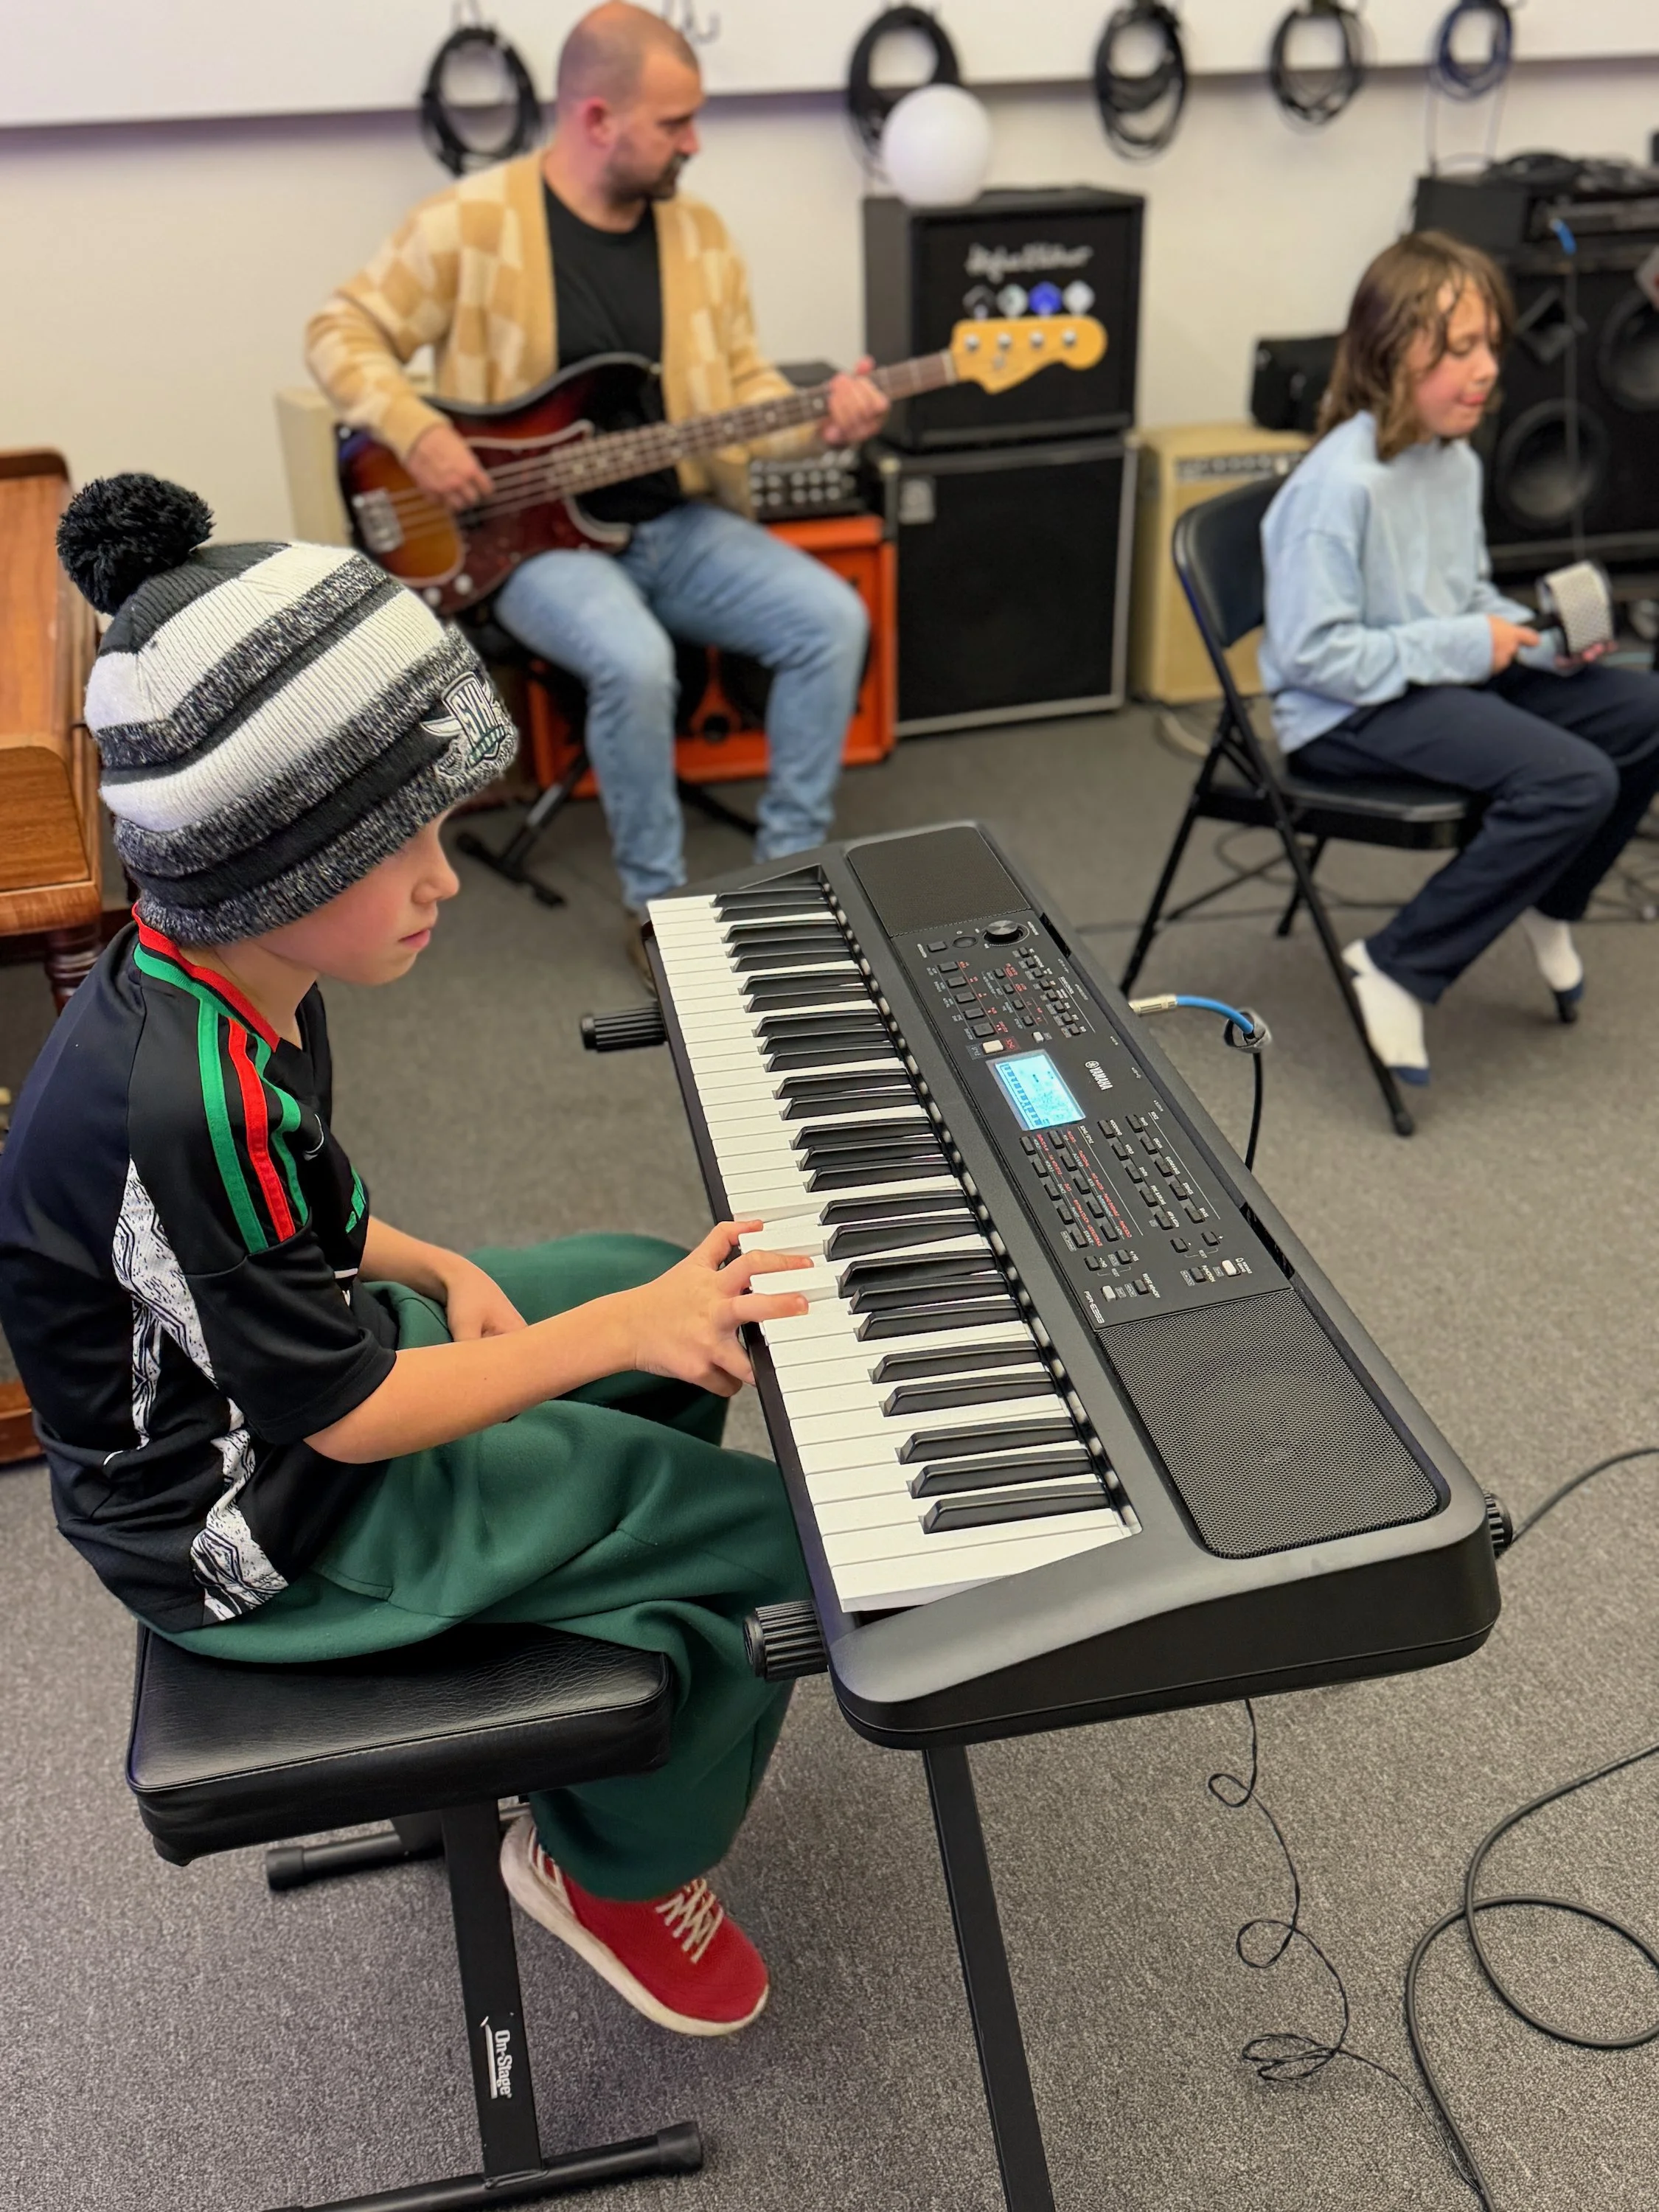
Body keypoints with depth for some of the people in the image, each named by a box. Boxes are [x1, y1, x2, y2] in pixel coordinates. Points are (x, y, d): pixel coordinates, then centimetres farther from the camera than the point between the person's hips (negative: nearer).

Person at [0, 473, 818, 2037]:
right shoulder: (187, 1110, -37)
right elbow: (353, 1421, -27)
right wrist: (621, 1332, -23)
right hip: (262, 1527, -9)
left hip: (274, 1364, 9)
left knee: (658, 1279, 18)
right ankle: (617, 1862, 20)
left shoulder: (204, 982, -8)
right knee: (774, 1535, -6)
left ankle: (671, 1682, 31)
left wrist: (440, 1273, -3)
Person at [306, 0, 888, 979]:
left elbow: (742, 387, 8)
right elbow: (343, 333, -2)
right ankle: (658, 902, -12)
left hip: (682, 523, 5)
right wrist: (416, 431, -18)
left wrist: (819, 418, -12)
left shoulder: (700, 231, 7)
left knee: (834, 619, -16)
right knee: (636, 661, -34)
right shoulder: (473, 221, -8)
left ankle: (789, 866, -2)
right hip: (541, 535, -5)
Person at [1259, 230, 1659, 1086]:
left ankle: (1549, 903, 23)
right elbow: (1311, 653, -24)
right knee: (1575, 781, -26)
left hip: (1450, 676, 9)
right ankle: (1397, 967, -15)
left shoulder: (1457, 460, 8)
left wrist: (1539, 638, 0)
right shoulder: (1340, 483, -21)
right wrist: (1462, 646, -20)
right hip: (1350, 713, -9)